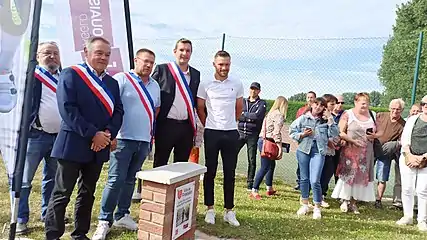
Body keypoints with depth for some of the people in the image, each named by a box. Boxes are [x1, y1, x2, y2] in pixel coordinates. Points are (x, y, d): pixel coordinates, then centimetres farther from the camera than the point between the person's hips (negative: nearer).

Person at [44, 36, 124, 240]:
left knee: (87, 193, 14)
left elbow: (118, 111, 7)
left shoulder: (112, 83, 13)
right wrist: (93, 134, -18)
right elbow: (67, 109, -15)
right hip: (73, 144, -5)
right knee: (62, 193, 3)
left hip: (99, 146, 6)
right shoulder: (70, 74, -5)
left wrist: (108, 133, -11)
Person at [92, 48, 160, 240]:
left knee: (130, 179, 14)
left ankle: (122, 215, 25)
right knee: (116, 180, -4)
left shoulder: (155, 85, 14)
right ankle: (104, 221, 7)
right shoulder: (121, 79, -6)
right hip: (124, 138, -6)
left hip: (144, 140, 6)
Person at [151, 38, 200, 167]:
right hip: (166, 124, -4)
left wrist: (195, 125, 8)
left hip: (187, 126, 4)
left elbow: (196, 100, 15)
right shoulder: (161, 69, -2)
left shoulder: (196, 74, 11)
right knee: (160, 164, 7)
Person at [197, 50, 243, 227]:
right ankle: (210, 209, 16)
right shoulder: (205, 84, -1)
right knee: (210, 171, 5)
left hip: (231, 133, 2)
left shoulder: (237, 84, 5)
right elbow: (200, 108, 7)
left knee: (230, 172, 6)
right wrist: (208, 125, 10)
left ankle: (229, 210, 16)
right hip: (211, 132, -1)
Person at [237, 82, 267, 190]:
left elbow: (257, 115, -13)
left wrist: (244, 114, -6)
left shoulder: (262, 103, 4)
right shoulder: (242, 101, 13)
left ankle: (250, 183, 13)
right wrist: (250, 117, -8)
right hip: (240, 132, 2)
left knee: (252, 160, 2)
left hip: (253, 135, -2)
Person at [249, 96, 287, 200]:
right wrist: (280, 148, -19)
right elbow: (277, 132, -18)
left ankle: (269, 189, 28)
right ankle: (254, 191, -3)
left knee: (271, 164, 19)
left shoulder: (270, 113, 18)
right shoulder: (279, 115, -9)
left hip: (263, 140, 10)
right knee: (265, 167, -6)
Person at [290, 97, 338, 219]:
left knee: (315, 181, -9)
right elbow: (292, 131, 6)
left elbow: (334, 134, -5)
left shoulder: (325, 121, 4)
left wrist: (330, 119, -8)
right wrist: (302, 134, -10)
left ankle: (317, 208, 9)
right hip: (303, 150, 2)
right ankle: (305, 205, 29)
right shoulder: (303, 118, 5)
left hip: (318, 152, -1)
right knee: (304, 179, 11)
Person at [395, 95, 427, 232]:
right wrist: (410, 156, -8)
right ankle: (407, 217, 18)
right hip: (408, 159, 2)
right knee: (407, 189, 4)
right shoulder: (412, 119, 6)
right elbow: (404, 139, 4)